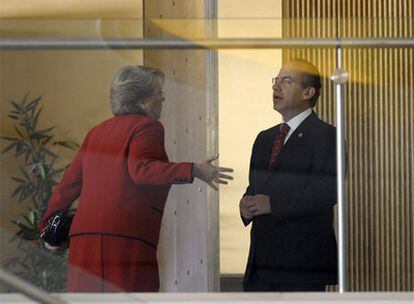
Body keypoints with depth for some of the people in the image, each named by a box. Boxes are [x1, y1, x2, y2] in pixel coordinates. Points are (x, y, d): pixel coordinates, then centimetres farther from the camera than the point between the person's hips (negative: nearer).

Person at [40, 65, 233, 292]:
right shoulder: (148, 127, 0)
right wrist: (193, 171, -24)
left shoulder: (97, 132, 22)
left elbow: (69, 184, 23)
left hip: (83, 238, 7)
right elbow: (141, 169, -19)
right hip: (127, 239, -7)